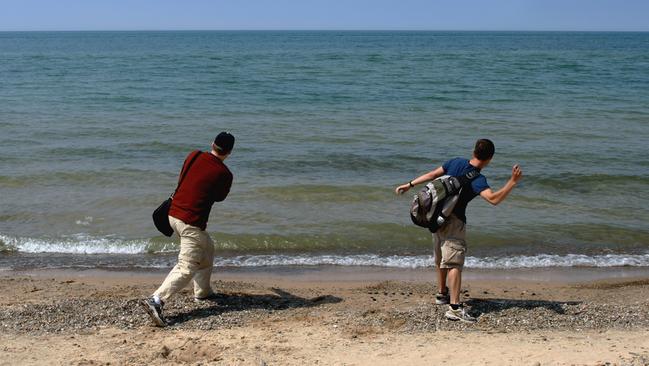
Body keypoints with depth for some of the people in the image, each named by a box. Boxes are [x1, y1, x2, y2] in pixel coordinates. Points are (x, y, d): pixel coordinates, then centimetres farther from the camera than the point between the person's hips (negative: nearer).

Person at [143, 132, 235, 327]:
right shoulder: (225, 174, -10)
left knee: (207, 248, 27)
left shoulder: (194, 156, 4)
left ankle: (203, 291, 35)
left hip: (173, 214, 8)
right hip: (191, 223, -8)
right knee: (186, 268, -8)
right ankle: (156, 300, -23)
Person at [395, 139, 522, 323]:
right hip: (454, 220, -8)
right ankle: (454, 308, -16)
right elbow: (493, 199, -33)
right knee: (454, 263, -11)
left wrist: (409, 185, 16)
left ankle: (442, 294, 37)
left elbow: (432, 175, 7)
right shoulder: (477, 179, -19)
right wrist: (513, 181, -33)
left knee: (441, 259, 21)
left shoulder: (456, 162, 1)